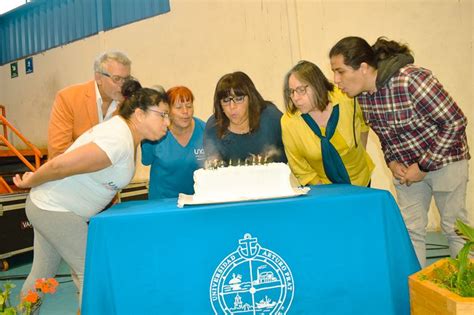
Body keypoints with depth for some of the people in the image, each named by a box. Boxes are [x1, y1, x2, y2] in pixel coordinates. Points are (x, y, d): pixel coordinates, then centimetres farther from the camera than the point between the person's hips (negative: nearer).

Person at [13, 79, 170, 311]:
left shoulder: (126, 131, 1)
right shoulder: (118, 142, -30)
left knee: (41, 274, 21)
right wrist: (29, 183, -13)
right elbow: (59, 165, -30)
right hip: (55, 209, -9)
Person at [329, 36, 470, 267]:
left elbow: (455, 122, -21)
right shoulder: (362, 95, -6)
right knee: (410, 229, 9)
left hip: (443, 159, -6)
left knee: (454, 228, 4)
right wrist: (392, 162, -5)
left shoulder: (411, 80, -27)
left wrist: (424, 166, -19)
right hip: (406, 166, 6)